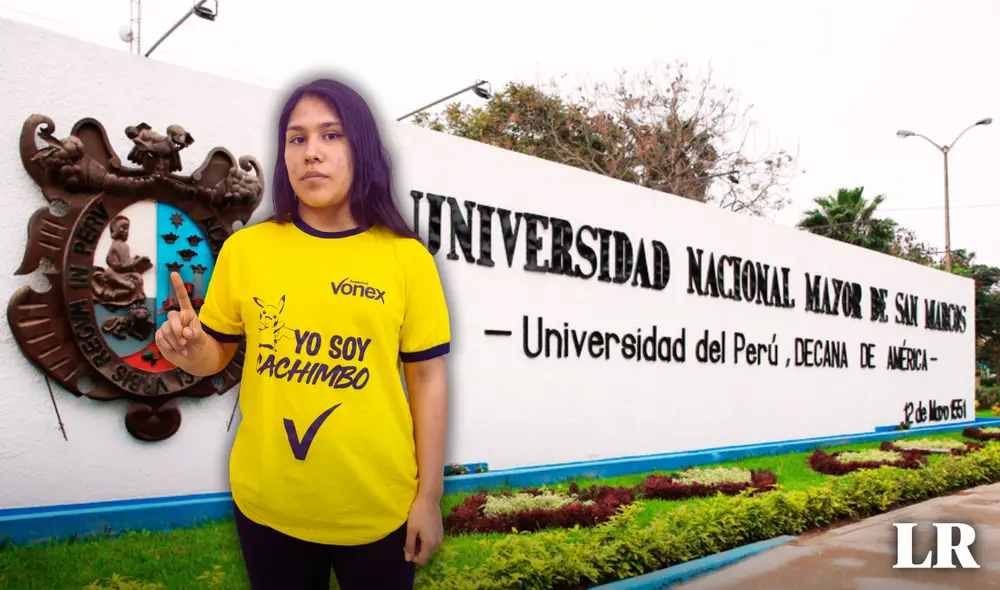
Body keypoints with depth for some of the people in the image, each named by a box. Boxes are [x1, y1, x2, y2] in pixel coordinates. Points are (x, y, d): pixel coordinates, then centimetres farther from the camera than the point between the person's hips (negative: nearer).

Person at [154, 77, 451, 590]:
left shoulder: (407, 258, -7)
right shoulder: (245, 248, -3)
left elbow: (427, 380, -4)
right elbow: (217, 355, 7)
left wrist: (429, 497, -3)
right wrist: (188, 348, -15)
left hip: (378, 509, -1)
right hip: (267, 504, 2)